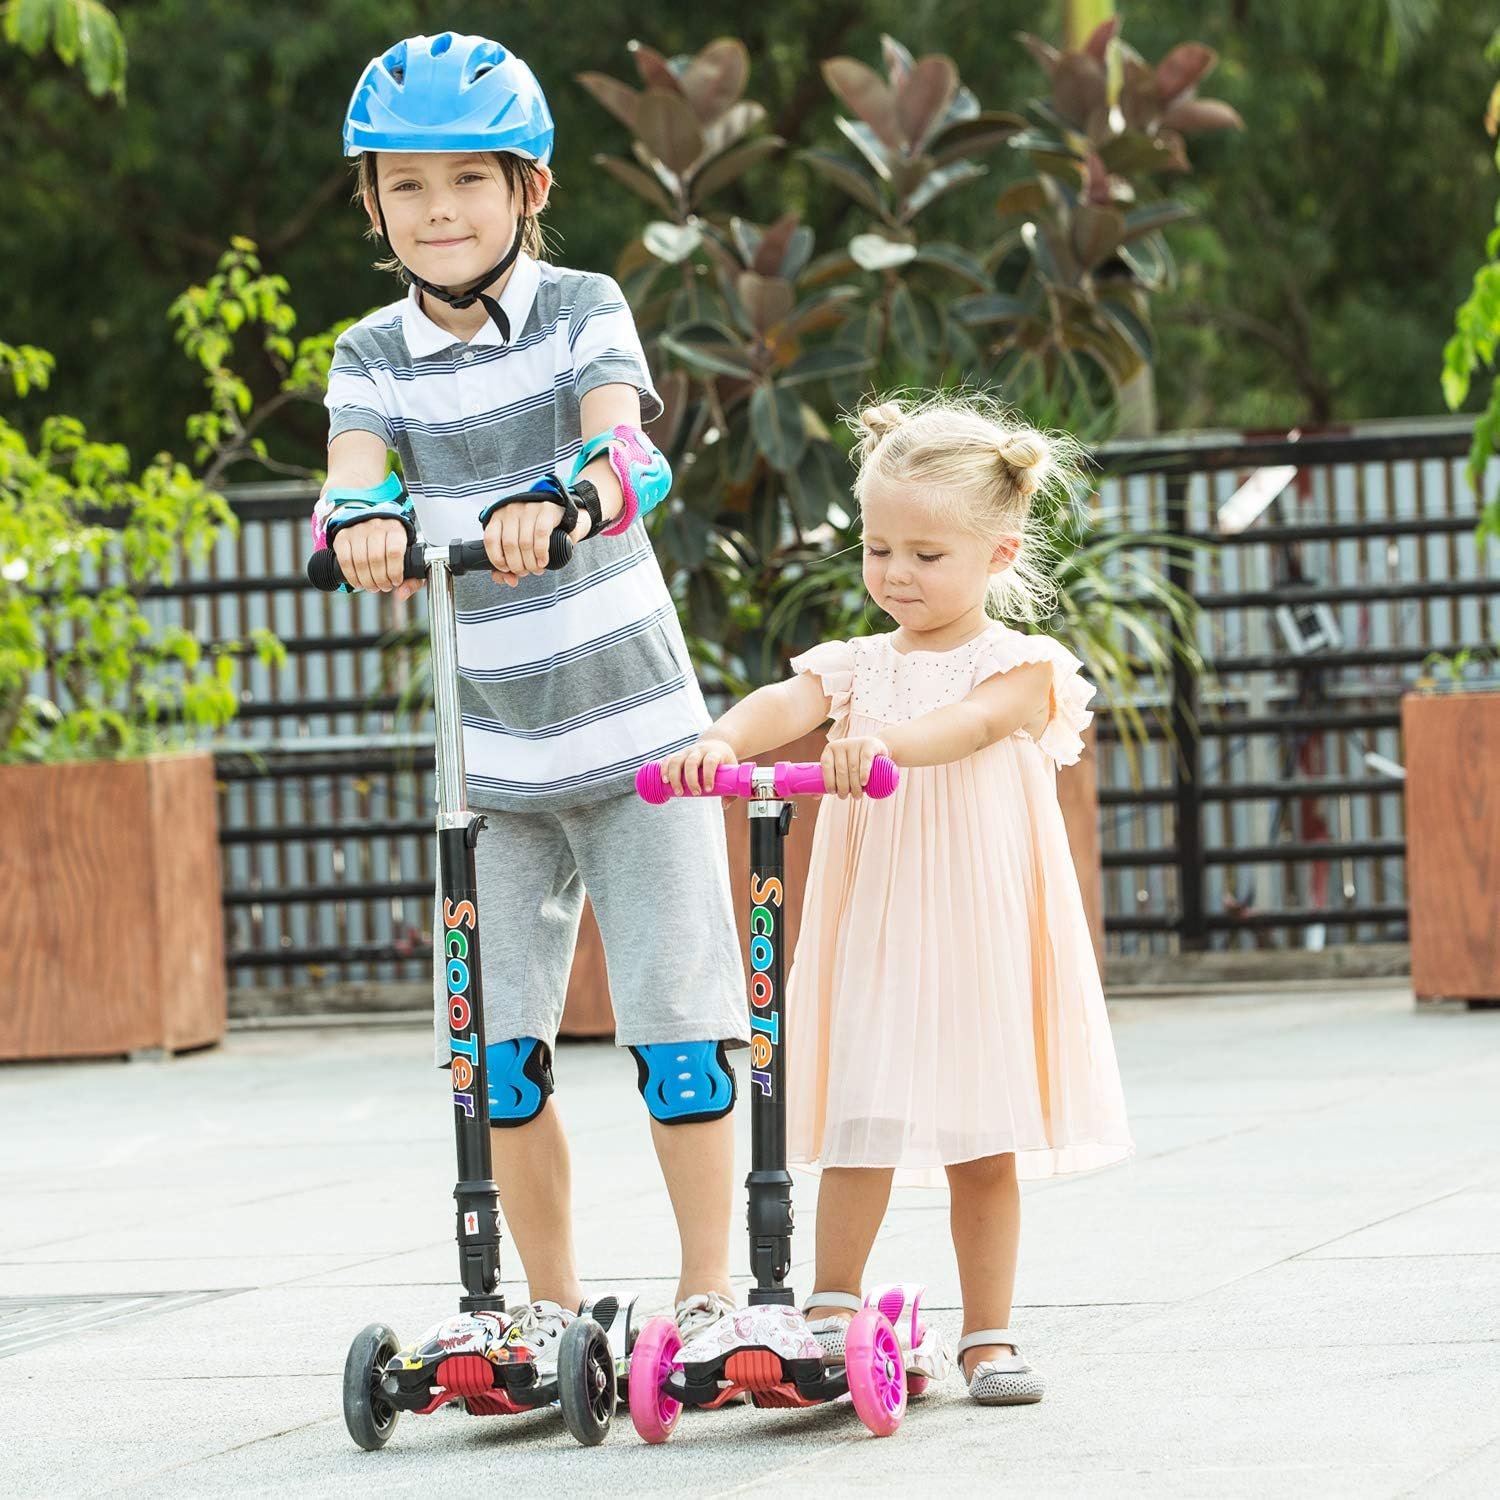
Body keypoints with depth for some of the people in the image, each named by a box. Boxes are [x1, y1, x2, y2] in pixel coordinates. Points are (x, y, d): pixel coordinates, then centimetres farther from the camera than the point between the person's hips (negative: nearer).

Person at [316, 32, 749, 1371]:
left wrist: (553, 502, -45)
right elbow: (355, 465, -17)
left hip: (635, 733, -2)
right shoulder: (375, 357, 2)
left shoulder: (583, 311, -5)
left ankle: (710, 1293, 9)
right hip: (491, 757, 3)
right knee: (499, 1043, 2)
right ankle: (551, 1301, 14)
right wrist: (366, 520, -41)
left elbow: (619, 443, -23)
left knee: (677, 1023, -2)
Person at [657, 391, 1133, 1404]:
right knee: (860, 1127, -6)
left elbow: (973, 723, -24)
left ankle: (990, 1338, 15)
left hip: (980, 938, -2)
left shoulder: (1019, 666, -2)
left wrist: (885, 740, -44)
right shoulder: (858, 667, 8)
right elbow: (786, 704, -13)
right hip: (873, 938, 2)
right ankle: (832, 1312, 4)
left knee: (985, 1147, 6)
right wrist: (723, 742, -36)